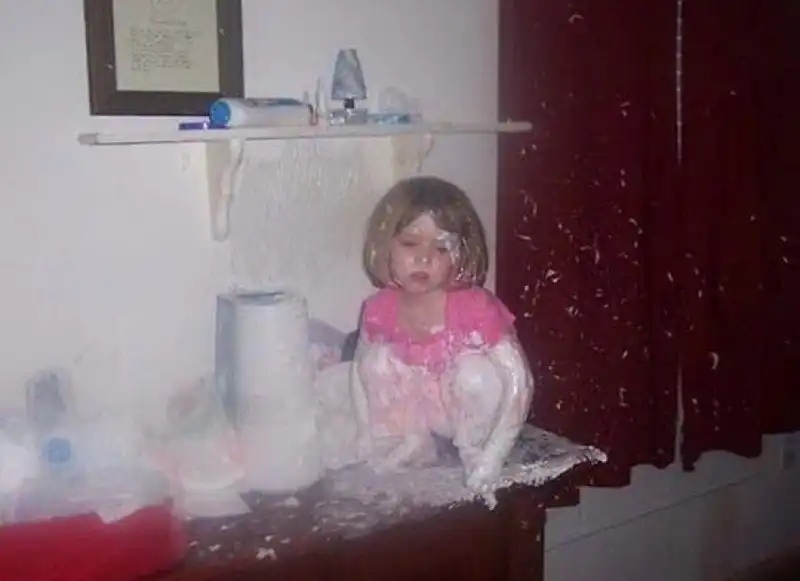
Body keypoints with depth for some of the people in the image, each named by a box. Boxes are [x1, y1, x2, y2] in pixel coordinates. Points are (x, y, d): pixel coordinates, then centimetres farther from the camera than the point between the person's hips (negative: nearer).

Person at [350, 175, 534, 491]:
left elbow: (516, 379, -28)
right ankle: (409, 447, 0)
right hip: (419, 410, 3)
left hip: (470, 407, -3)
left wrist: (491, 456, -31)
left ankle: (474, 451, -5)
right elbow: (361, 371, -2)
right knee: (378, 360, -19)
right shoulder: (379, 311, -17)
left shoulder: (477, 308, -30)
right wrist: (370, 442, -6)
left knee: (476, 371, -33)